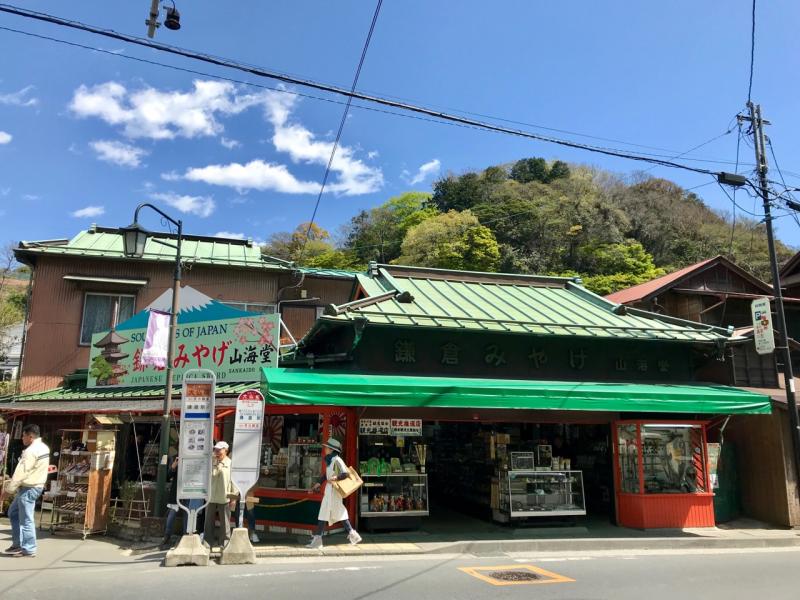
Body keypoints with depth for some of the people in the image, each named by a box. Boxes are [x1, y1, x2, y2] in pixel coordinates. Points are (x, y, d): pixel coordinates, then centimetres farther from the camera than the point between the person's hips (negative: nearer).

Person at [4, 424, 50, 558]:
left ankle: (29, 549, 4)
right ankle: (17, 543, 24)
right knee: (13, 512, 20)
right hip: (37, 485, 10)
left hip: (29, 488, -10)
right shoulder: (43, 447, 9)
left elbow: (21, 472, -20)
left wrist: (9, 488, -10)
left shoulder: (31, 451, -21)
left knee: (25, 519, -2)